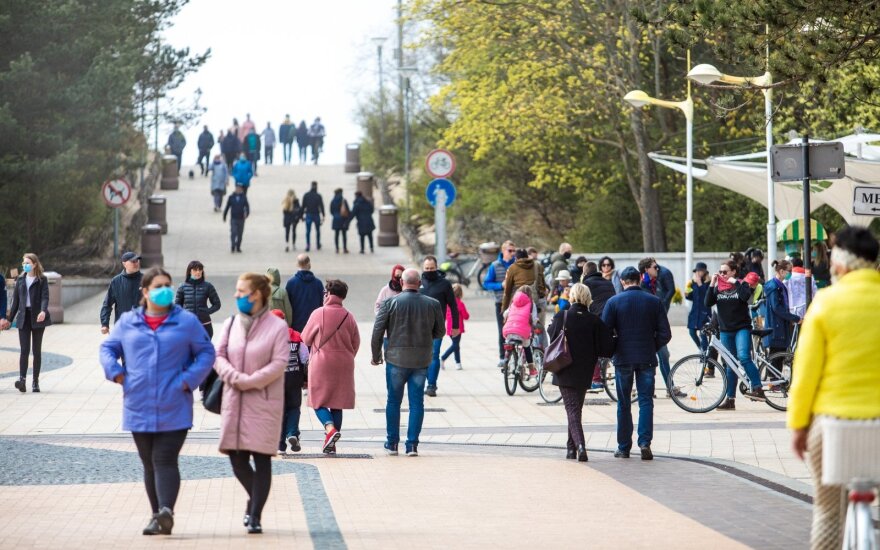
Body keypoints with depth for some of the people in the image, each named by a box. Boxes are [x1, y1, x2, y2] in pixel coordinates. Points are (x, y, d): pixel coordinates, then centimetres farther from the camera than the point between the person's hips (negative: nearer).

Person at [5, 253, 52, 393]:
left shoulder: (42, 280, 1)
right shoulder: (20, 280, 13)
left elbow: (45, 297, -11)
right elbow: (16, 300, 18)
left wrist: (43, 311, -30)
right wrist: (9, 319, 18)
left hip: (37, 318, -3)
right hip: (23, 318, 3)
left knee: (37, 350, 3)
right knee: (24, 349, -9)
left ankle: (35, 382, 8)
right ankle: (22, 379, -20)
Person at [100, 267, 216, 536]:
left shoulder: (186, 321, 2)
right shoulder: (127, 322, 9)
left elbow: (206, 353, 5)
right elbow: (107, 348, 17)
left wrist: (188, 380, -7)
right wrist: (116, 373, -1)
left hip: (173, 410, -3)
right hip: (139, 409, 3)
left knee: (164, 460, -15)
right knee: (149, 464, 9)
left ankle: (166, 511, -26)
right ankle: (158, 516, 16)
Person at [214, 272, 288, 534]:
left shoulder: (277, 327, -5)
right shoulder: (231, 324, 9)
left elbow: (279, 364, -11)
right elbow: (218, 356, 5)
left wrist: (249, 382, -15)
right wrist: (234, 377, -13)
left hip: (264, 402, -4)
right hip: (234, 402, 4)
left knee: (261, 458, -4)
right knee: (237, 458, 4)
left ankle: (255, 515, 1)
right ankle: (255, 499, 30)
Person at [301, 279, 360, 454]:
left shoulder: (318, 313, -8)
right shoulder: (349, 317, 0)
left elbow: (306, 338, 2)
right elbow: (356, 343, 7)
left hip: (321, 363, -3)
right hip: (344, 365, 3)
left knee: (318, 400, 4)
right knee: (337, 404, 10)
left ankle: (330, 428, -22)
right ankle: (331, 444, 11)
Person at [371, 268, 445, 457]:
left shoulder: (390, 303, -7)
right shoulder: (433, 304, -1)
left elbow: (377, 331, -7)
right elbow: (440, 332, 8)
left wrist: (376, 356, 5)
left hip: (396, 358, -1)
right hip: (421, 361, 1)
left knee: (393, 401, 10)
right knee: (417, 402, 6)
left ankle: (392, 442, 13)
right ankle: (412, 444, 2)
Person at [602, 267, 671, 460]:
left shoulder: (614, 302, -4)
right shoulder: (654, 301, 0)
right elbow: (665, 333, -1)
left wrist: (612, 350, 12)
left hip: (623, 358, 0)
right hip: (647, 358, 0)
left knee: (623, 404, 9)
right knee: (646, 401, 4)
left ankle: (624, 447, 11)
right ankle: (645, 442, -11)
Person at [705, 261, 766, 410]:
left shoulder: (741, 284, 1)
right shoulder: (718, 287, 11)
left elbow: (745, 296, -20)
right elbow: (708, 303, -2)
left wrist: (735, 282, -13)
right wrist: (712, 284, -7)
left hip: (742, 328, -4)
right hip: (726, 330, 5)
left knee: (743, 357, -25)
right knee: (731, 365, 8)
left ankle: (758, 389, -24)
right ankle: (730, 400, 11)